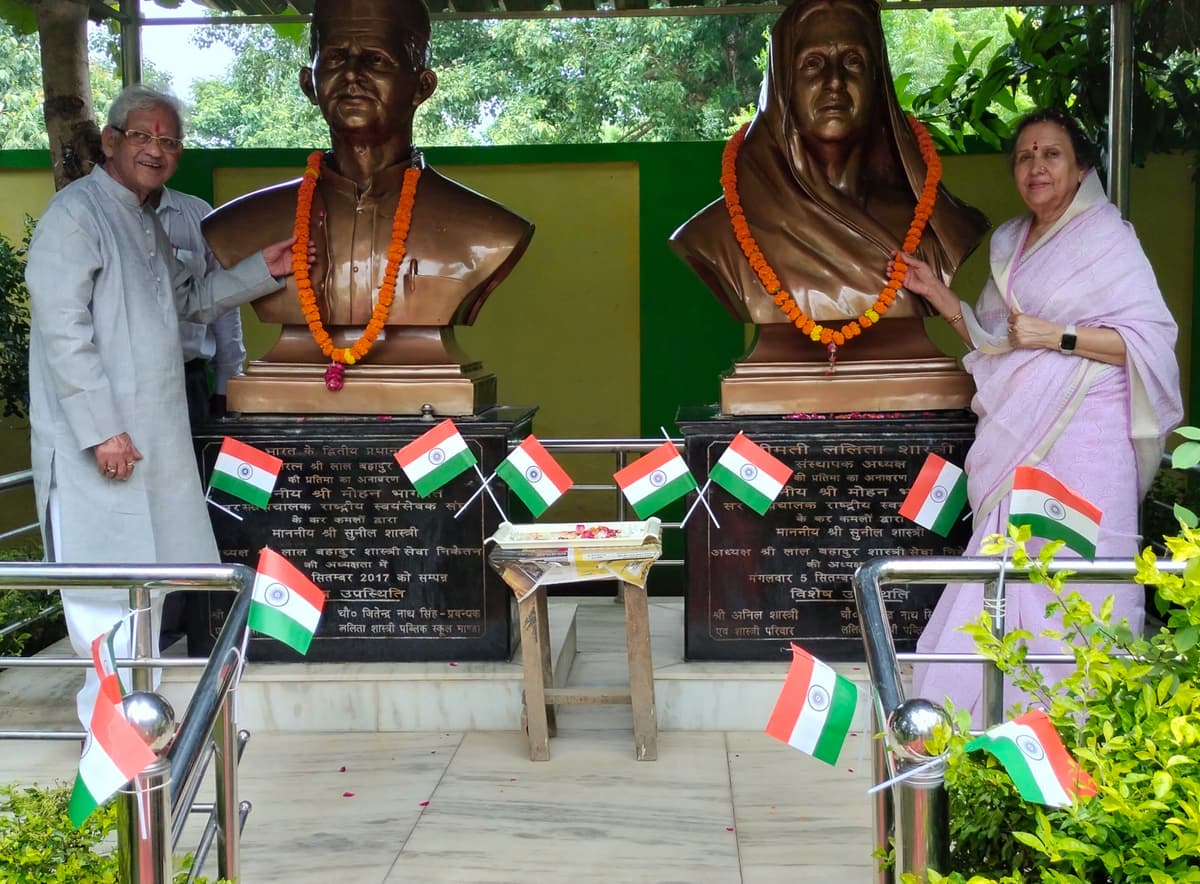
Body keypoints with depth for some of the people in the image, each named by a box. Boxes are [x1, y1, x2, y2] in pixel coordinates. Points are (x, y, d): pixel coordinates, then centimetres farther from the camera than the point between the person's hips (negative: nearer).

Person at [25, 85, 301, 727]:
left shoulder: (147, 222, 18)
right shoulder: (76, 212, -11)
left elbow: (188, 300, 28)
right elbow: (62, 328, -18)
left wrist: (262, 270, 18)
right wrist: (102, 429, -21)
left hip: (154, 432, 9)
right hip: (98, 438, -9)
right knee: (107, 579, -4)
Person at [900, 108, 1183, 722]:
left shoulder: (1106, 237, -2)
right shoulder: (1009, 243, 18)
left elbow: (1152, 337, -9)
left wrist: (1059, 336, -16)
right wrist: (937, 294, 10)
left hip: (1080, 436, -6)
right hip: (1015, 437, 6)